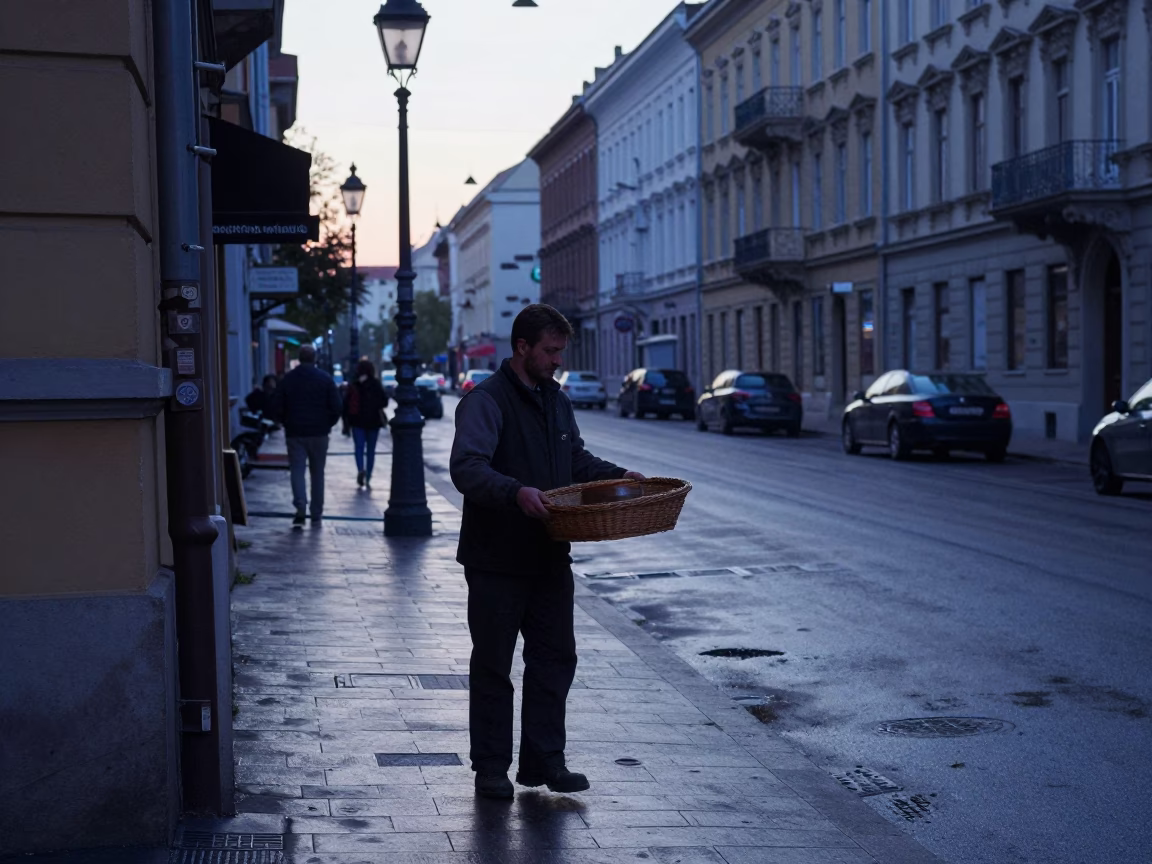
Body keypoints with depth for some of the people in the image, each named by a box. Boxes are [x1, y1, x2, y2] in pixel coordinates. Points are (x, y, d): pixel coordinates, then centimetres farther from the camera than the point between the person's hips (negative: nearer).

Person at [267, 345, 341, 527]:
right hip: (319, 432, 0)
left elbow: (275, 406, 0)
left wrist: (286, 423, 14)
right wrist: (328, 424, 11)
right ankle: (316, 513, 14)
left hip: (295, 432, 0)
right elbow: (336, 406, -3)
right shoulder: (325, 379, -1)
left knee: (297, 470, -2)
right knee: (317, 472, 10)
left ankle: (300, 507, -23)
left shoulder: (288, 379, 0)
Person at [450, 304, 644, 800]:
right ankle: (491, 768, 15)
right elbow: (466, 468, -28)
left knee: (555, 660, 9)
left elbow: (576, 459, 27)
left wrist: (617, 476, 12)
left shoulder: (555, 400, 13)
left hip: (549, 558, 7)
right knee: (492, 666, 5)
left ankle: (544, 761, 19)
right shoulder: (485, 401, -14)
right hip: (496, 561, -7)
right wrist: (516, 492, -42)